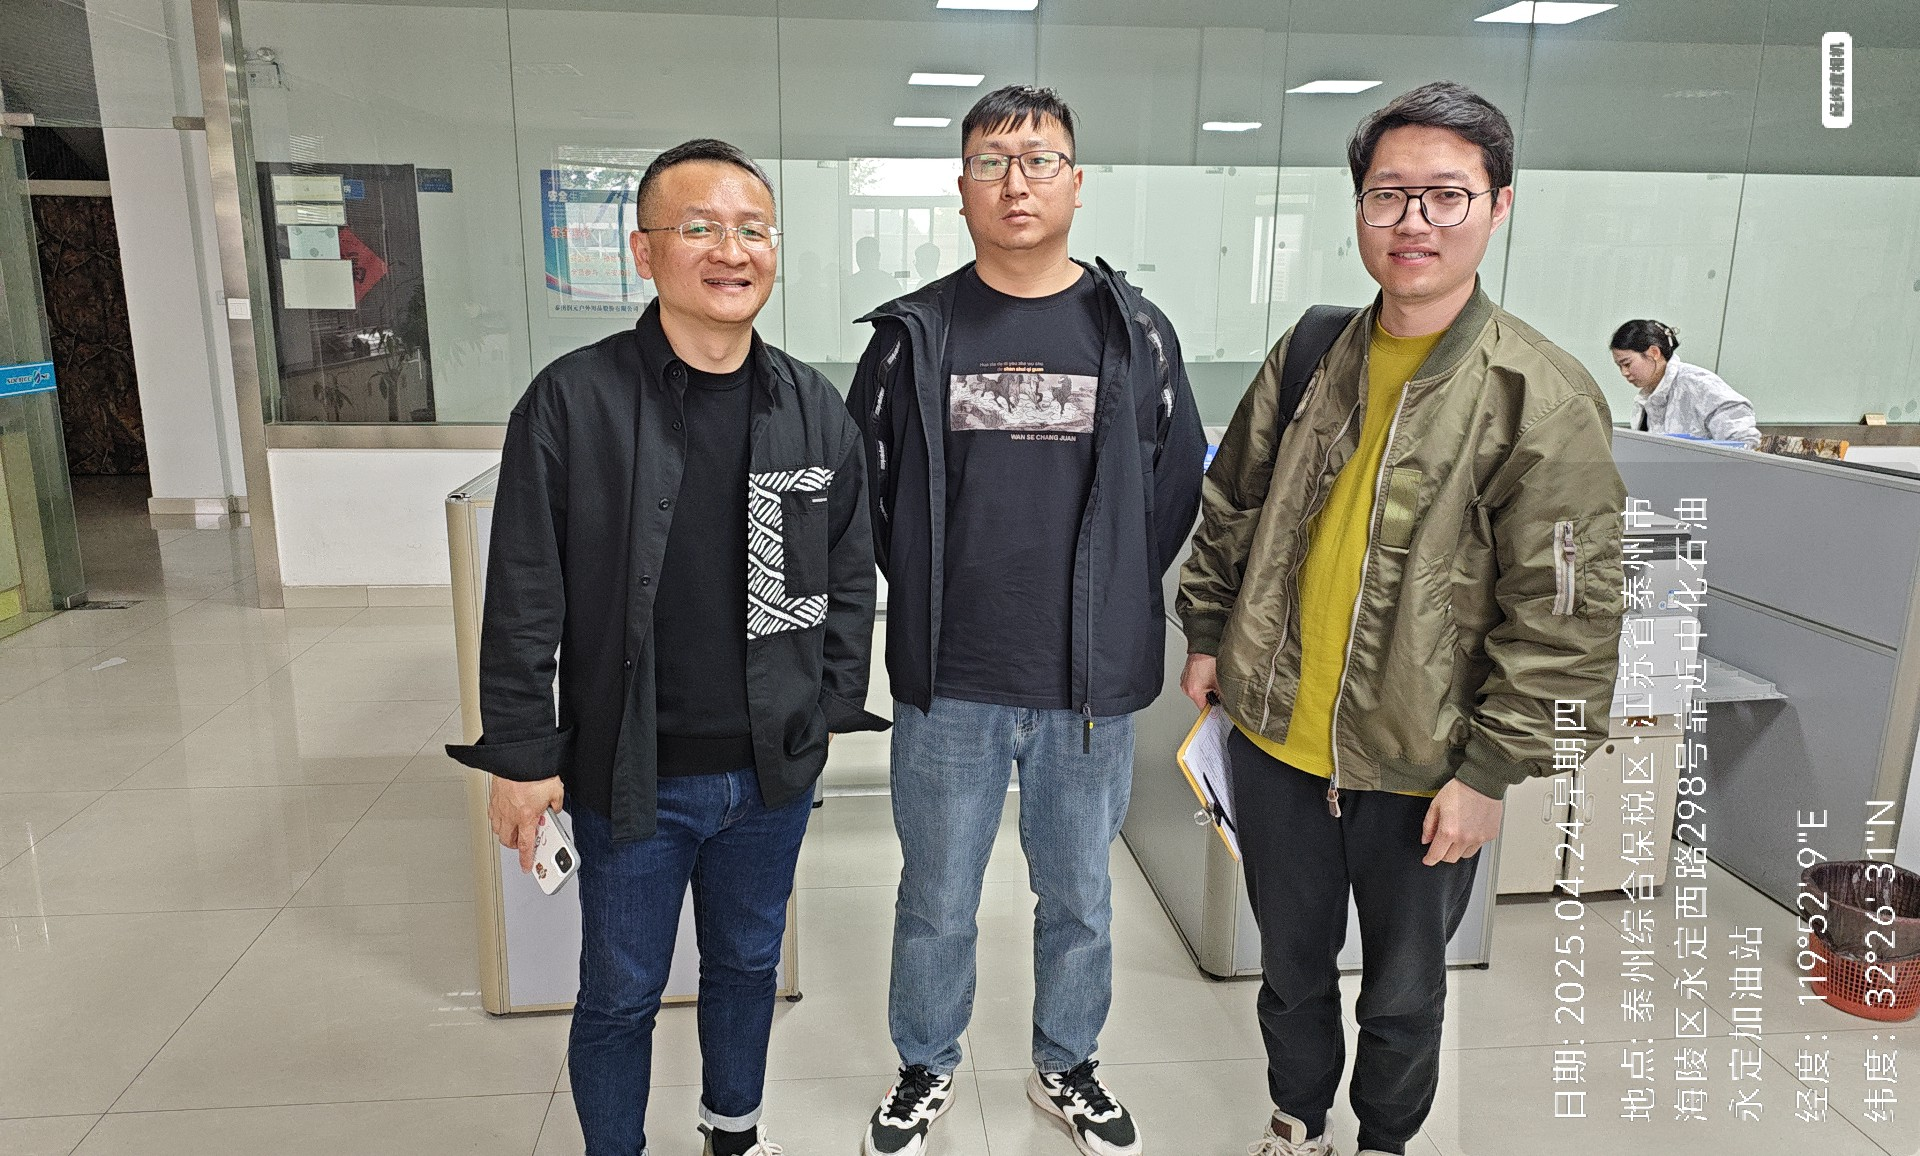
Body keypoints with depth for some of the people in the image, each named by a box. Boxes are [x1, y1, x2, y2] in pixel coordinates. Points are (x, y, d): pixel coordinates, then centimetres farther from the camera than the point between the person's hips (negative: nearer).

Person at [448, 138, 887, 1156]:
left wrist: (833, 704, 5)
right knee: (621, 993, 15)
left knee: (748, 965, 23)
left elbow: (850, 574, 7)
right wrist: (521, 756, -8)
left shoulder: (815, 409, -1)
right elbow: (523, 601, -10)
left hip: (773, 770, 4)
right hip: (631, 775, -3)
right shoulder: (573, 402, -12)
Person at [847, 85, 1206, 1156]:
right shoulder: (914, 335, -1)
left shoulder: (1137, 332, 1)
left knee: (1080, 897, 18)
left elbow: (1175, 488, 7)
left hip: (1091, 686, 1)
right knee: (937, 900, 15)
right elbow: (863, 486, 6)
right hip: (947, 686, 0)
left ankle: (1066, 1065, 43)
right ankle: (928, 1068, 40)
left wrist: (1105, 599, 5)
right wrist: (932, 596, 5)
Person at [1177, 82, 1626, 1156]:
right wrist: (1208, 634, 11)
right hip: (1275, 739, 4)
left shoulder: (1545, 399, -14)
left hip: (1421, 772, -3)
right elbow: (1231, 510, 12)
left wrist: (1491, 771, -14)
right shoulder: (1308, 359, 0)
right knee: (1292, 966, 23)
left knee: (1403, 993, 19)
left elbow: (1565, 617, -14)